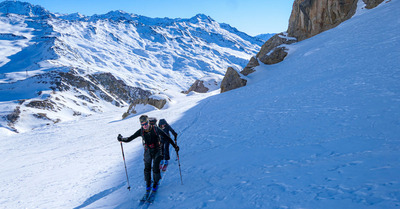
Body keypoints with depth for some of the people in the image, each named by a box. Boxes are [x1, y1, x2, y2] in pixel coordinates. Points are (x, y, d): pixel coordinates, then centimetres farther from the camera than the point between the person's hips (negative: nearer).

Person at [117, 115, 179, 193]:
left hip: (157, 151, -2)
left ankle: (155, 183, 14)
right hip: (147, 152, 2)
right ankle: (148, 184, 26)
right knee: (147, 169, 5)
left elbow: (166, 137, -9)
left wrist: (174, 145, -9)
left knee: (155, 168, -8)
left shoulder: (155, 129, -15)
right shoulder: (141, 131, -8)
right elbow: (130, 138, -4)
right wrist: (122, 139, -21)